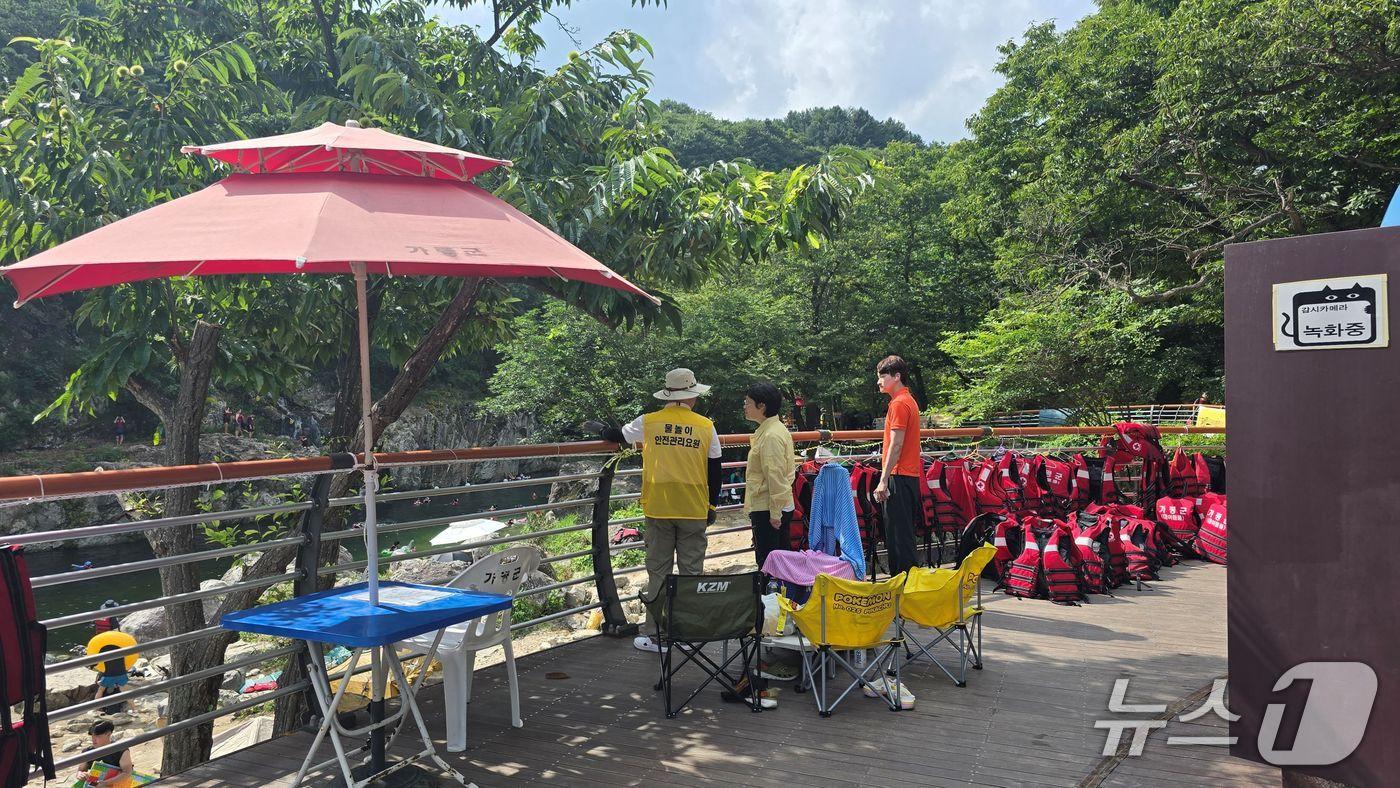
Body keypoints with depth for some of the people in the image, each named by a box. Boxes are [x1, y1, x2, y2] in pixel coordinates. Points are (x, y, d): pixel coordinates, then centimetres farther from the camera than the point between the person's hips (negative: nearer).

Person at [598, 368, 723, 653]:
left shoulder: (649, 422, -2)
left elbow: (615, 435, 14)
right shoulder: (706, 427, 0)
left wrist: (602, 429, 37)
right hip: (695, 512, 1)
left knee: (658, 572, 6)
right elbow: (715, 471, 4)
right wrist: (712, 505, 16)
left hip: (659, 511, 0)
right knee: (692, 571, 9)